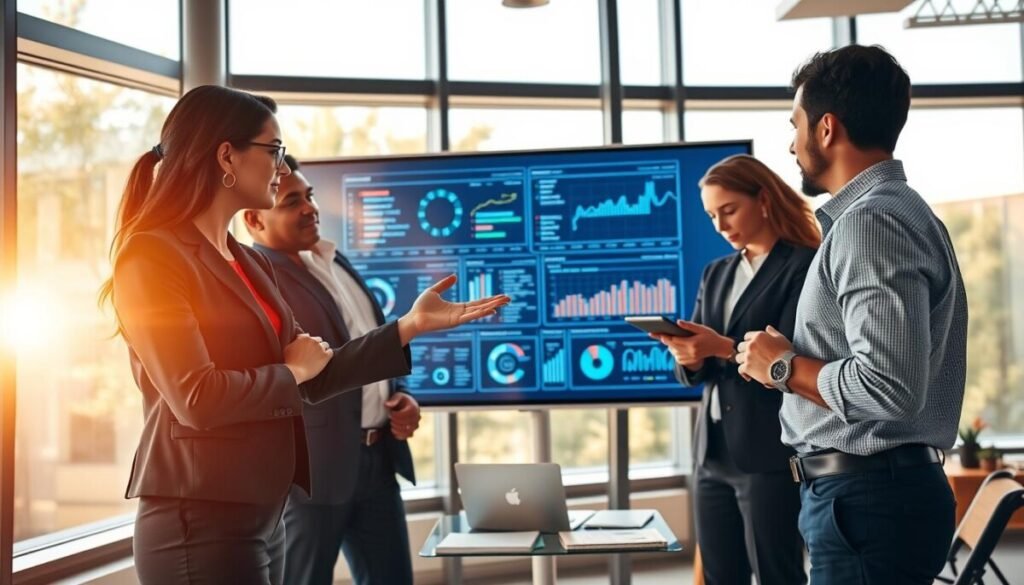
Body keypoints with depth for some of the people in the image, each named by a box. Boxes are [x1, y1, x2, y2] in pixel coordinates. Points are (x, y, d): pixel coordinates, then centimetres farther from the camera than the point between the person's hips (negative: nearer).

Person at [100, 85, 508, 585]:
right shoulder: (152, 256, -13)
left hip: (264, 515, 9)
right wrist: (292, 371, -8)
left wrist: (411, 326, 6)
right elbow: (196, 399, -22)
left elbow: (314, 378, 12)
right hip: (200, 525, -9)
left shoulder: (250, 263, 14)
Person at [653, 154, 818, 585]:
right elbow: (694, 372, 13)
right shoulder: (716, 274, 16)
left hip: (770, 454, -7)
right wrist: (688, 359, -9)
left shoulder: (805, 267, -5)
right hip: (713, 452, 7)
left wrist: (725, 348, -25)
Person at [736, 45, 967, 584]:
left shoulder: (871, 222, -17)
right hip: (875, 487, 10)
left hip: (867, 498, -10)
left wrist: (784, 367, -13)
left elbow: (889, 386, -27)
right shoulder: (898, 211, 15)